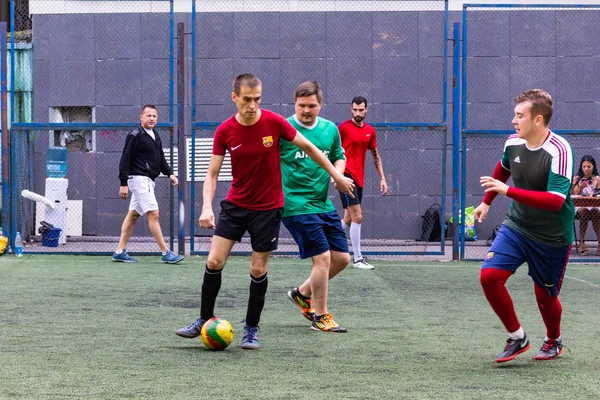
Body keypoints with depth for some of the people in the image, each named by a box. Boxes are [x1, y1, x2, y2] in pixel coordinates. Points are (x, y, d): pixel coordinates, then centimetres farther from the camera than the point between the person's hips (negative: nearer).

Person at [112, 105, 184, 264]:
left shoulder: (155, 135, 15)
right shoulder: (135, 135, -11)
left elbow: (160, 158, 22)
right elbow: (125, 159, -13)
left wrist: (169, 173, 8)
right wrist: (123, 183, -16)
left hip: (147, 181, 9)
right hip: (139, 178, -9)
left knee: (133, 214, 11)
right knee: (153, 214, -10)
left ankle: (119, 251, 17)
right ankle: (166, 253, -9)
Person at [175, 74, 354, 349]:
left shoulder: (274, 122, -14)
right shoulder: (224, 131, -9)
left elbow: (308, 147, 0)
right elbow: (212, 174, -6)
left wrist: (336, 176, 5)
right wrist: (207, 207, -21)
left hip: (268, 207, -2)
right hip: (235, 204, 2)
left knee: (258, 269, 1)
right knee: (214, 261, -4)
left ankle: (251, 328, 17)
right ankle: (205, 320, 13)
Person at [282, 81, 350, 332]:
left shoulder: (330, 129, 8)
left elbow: (339, 157, 21)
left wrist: (338, 174, -1)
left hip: (324, 205, 7)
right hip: (297, 205, -7)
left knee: (342, 257, 8)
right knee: (323, 257, -9)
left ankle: (302, 294, 29)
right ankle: (320, 317, 8)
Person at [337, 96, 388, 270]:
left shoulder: (370, 131, 11)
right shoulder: (343, 127, -6)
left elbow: (376, 156, 19)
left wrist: (382, 178, 13)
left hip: (359, 179, 7)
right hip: (346, 176, -7)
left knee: (348, 219, 10)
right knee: (357, 217, -12)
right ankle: (358, 259, -7)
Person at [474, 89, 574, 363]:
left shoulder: (558, 151, -25)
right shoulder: (513, 143, -6)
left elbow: (556, 201, -35)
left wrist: (508, 191, -39)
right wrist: (486, 202, 27)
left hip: (552, 238, -5)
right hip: (516, 226, 5)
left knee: (545, 295, 8)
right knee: (489, 275, -13)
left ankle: (554, 341, 40)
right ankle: (517, 338, 5)